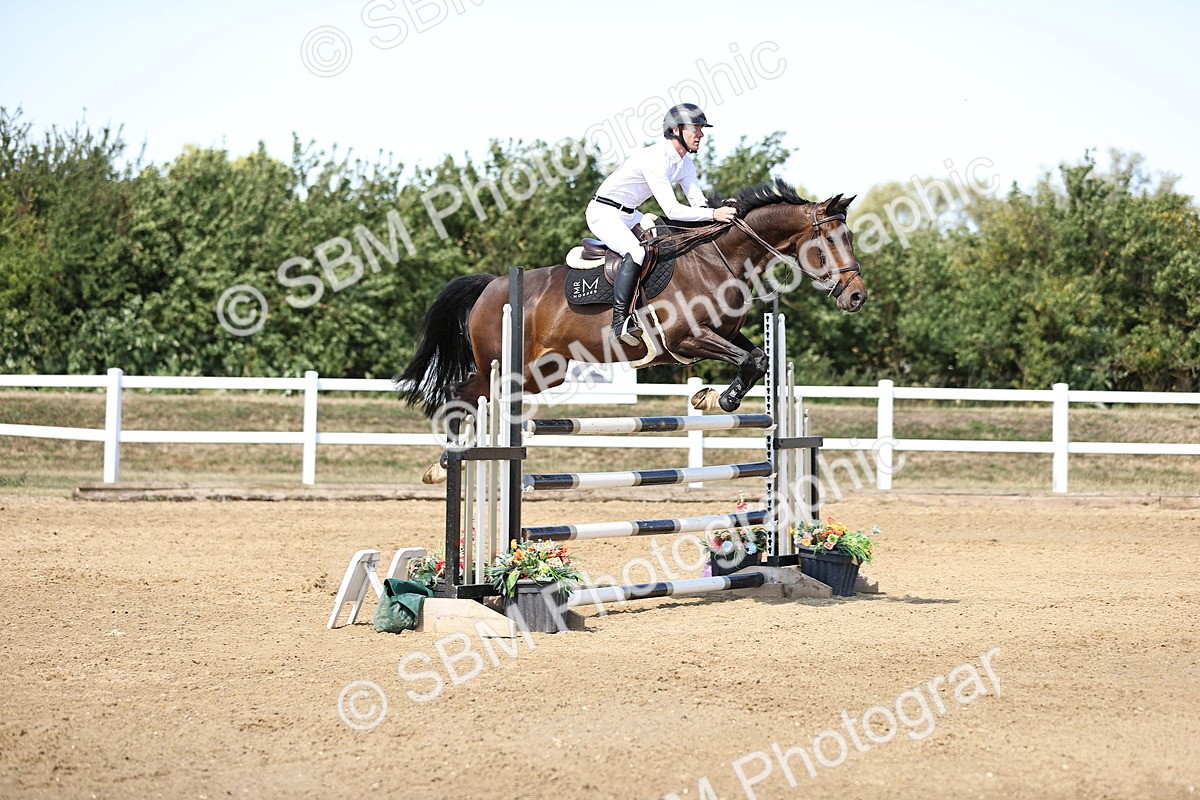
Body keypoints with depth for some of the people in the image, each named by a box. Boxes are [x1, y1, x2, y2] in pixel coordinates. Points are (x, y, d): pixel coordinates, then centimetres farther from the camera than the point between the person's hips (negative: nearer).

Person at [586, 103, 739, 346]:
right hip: (604, 212, -10)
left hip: (629, 215, 10)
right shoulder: (655, 159, -28)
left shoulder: (684, 162, 2)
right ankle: (620, 321, -32)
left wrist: (725, 210, -18)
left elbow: (698, 203, 1)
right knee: (635, 252, -33)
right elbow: (671, 210, -32)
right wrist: (714, 214, -36)